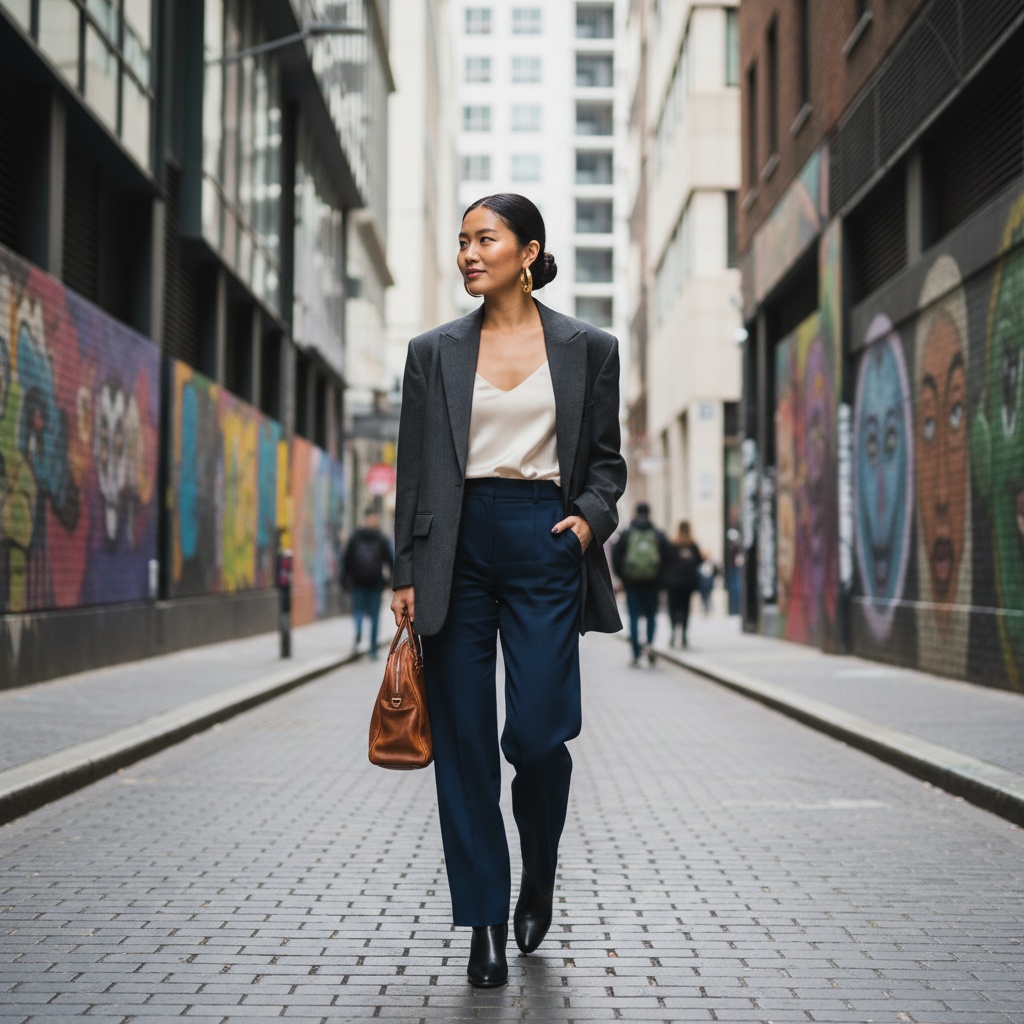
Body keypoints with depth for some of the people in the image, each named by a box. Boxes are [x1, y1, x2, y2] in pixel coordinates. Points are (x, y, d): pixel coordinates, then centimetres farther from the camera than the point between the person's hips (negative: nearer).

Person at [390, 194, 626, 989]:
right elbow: (415, 469, 9)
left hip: (545, 544, -1)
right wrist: (406, 572, 3)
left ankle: (539, 877, 24)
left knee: (536, 736, -8)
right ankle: (485, 923, 14)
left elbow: (607, 460, 11)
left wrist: (591, 515, -8)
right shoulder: (436, 352, 9)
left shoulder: (588, 348, 6)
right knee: (463, 744, 2)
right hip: (460, 548, 2)